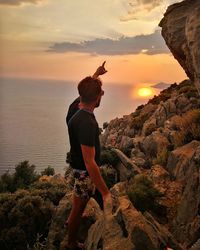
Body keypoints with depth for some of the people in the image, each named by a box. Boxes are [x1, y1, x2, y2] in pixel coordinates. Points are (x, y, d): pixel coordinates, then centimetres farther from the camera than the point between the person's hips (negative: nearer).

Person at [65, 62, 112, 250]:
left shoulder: (75, 106, -10)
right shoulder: (86, 123, -36)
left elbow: (86, 90, 15)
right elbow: (89, 163, -36)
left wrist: (96, 74, 30)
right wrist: (105, 192, -32)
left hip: (78, 164, 9)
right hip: (85, 171, -9)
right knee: (79, 207, 13)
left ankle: (72, 219, 57)